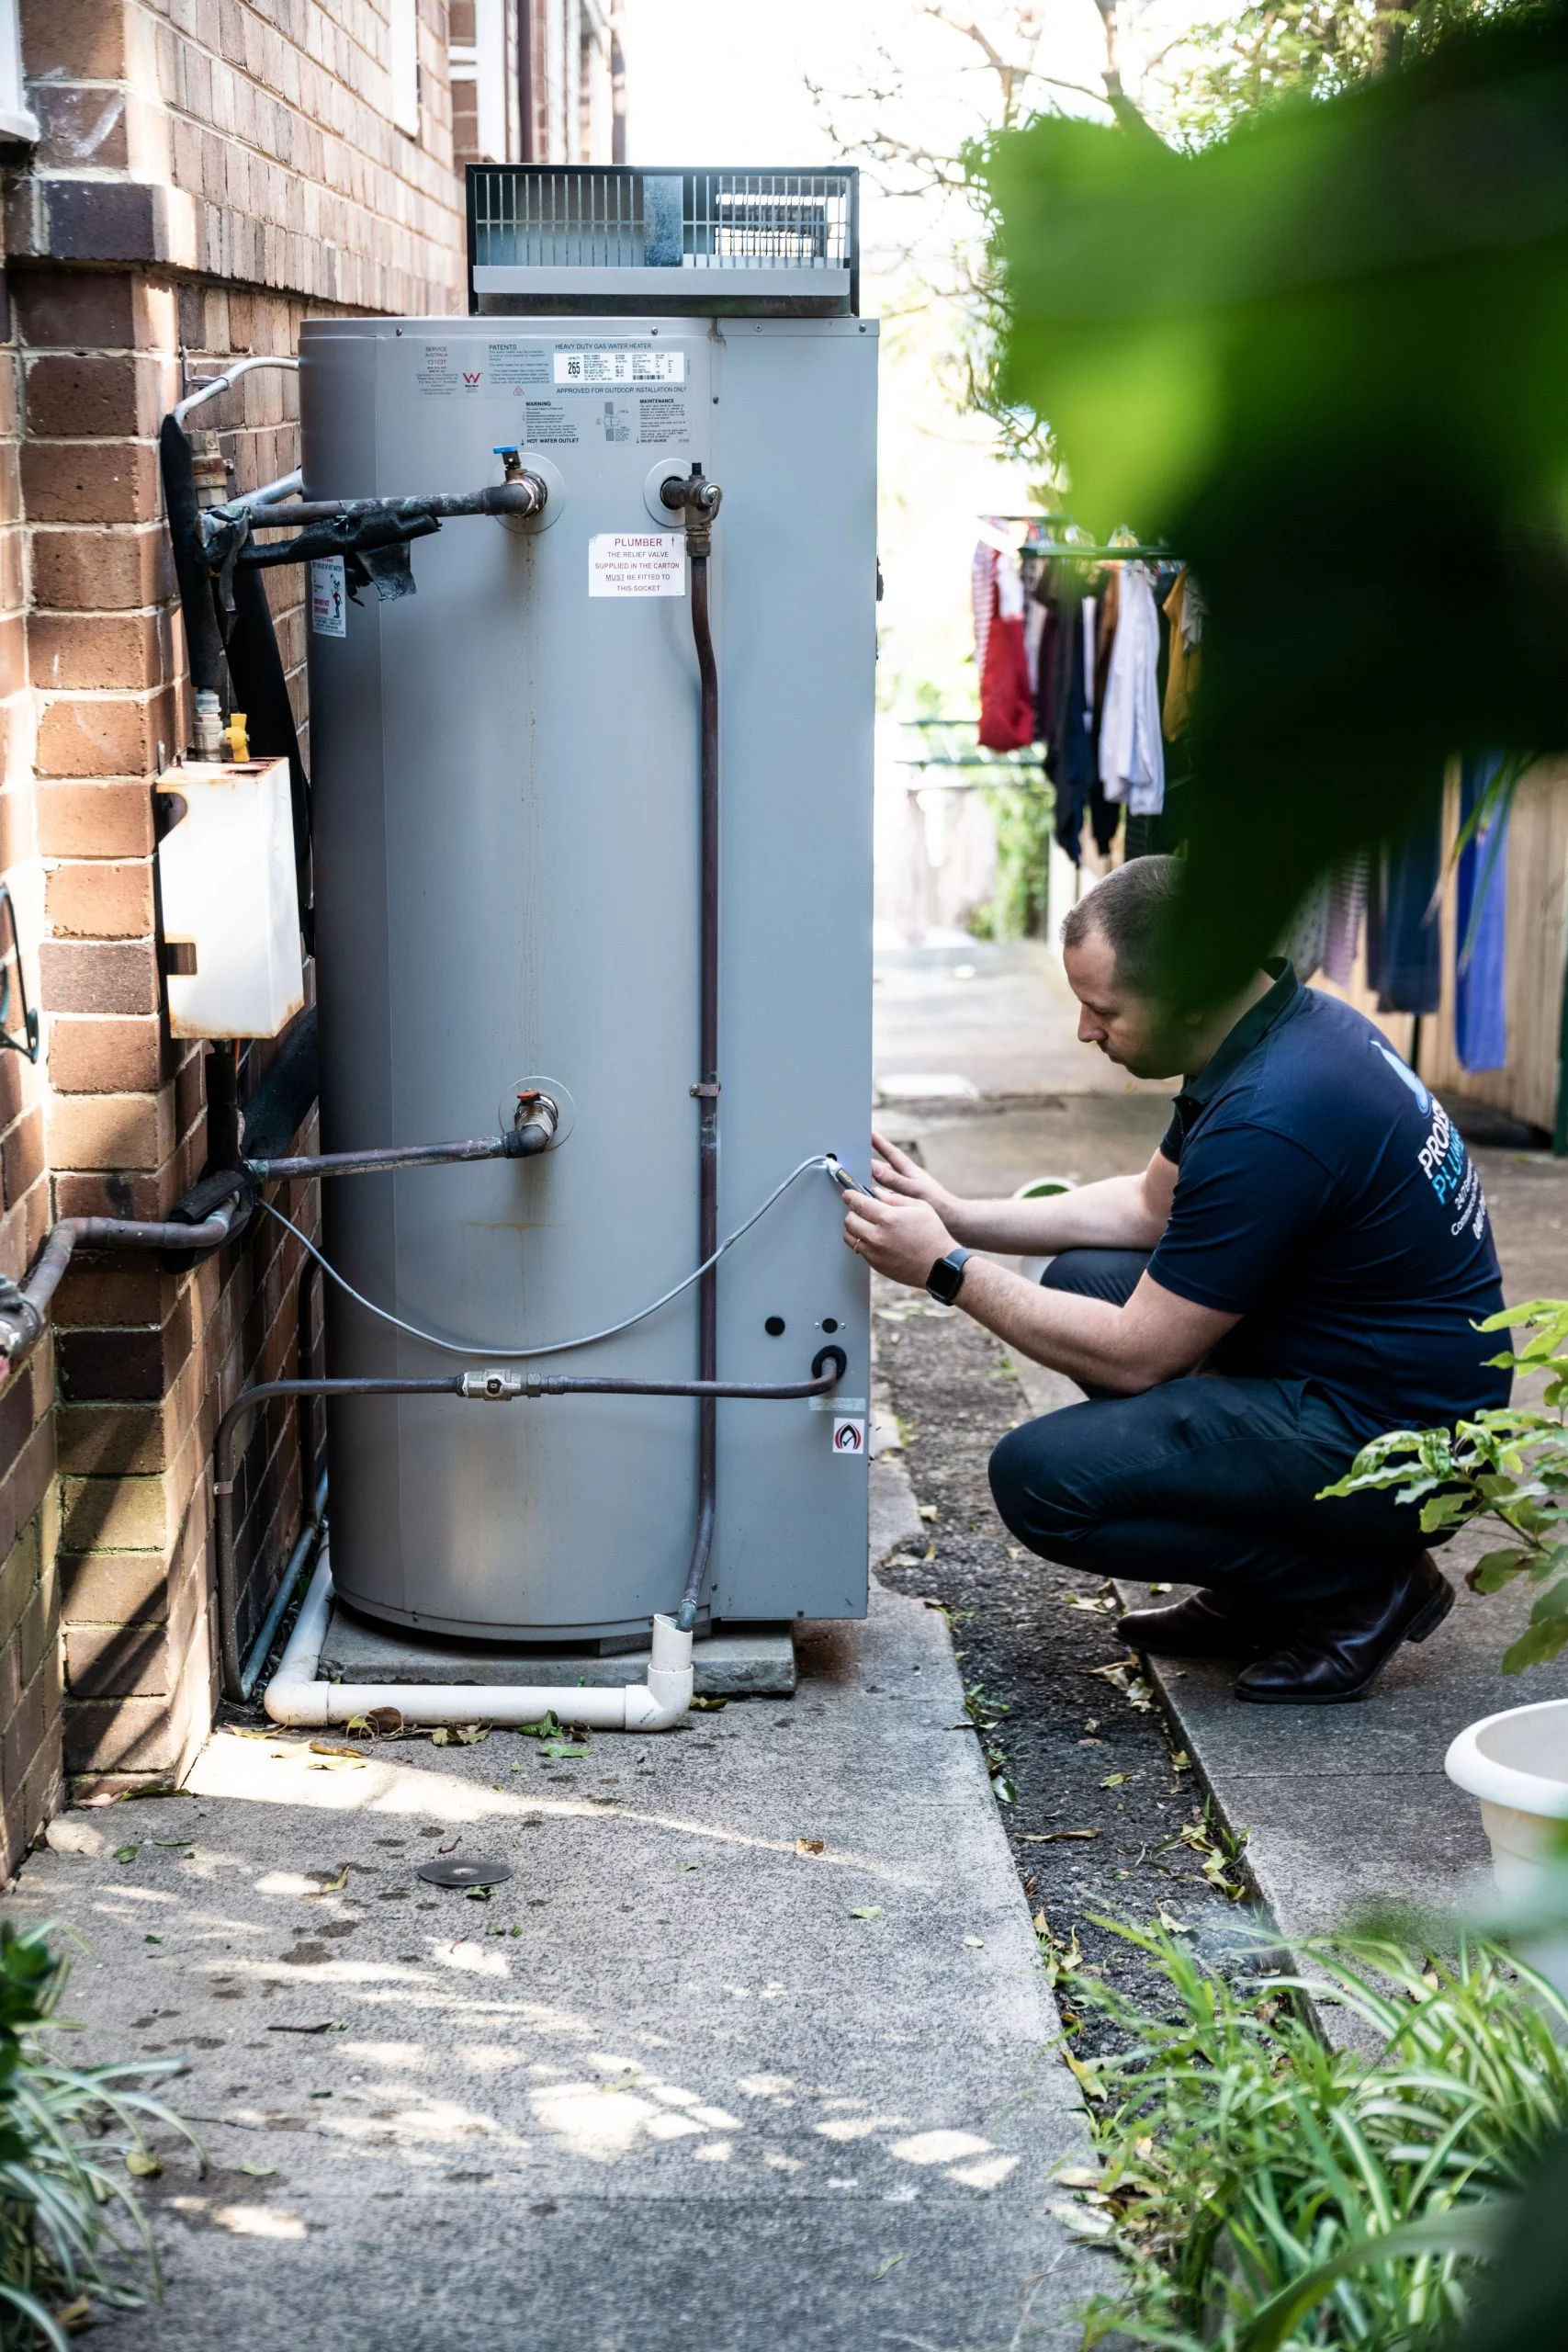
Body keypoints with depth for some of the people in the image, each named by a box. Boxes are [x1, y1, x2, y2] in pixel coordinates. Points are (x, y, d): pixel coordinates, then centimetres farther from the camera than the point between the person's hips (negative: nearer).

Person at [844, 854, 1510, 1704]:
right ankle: (1258, 1593, 15)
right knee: (1083, 1278, 15)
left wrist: (948, 1271, -11)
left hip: (1391, 1442, -10)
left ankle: (1362, 1583, -3)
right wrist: (958, 1216, 11)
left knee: (1038, 1479, -16)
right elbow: (1151, 1203, 19)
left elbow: (1136, 1357, -20)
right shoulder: (1291, 1023, 4)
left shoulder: (1269, 1120, -27)